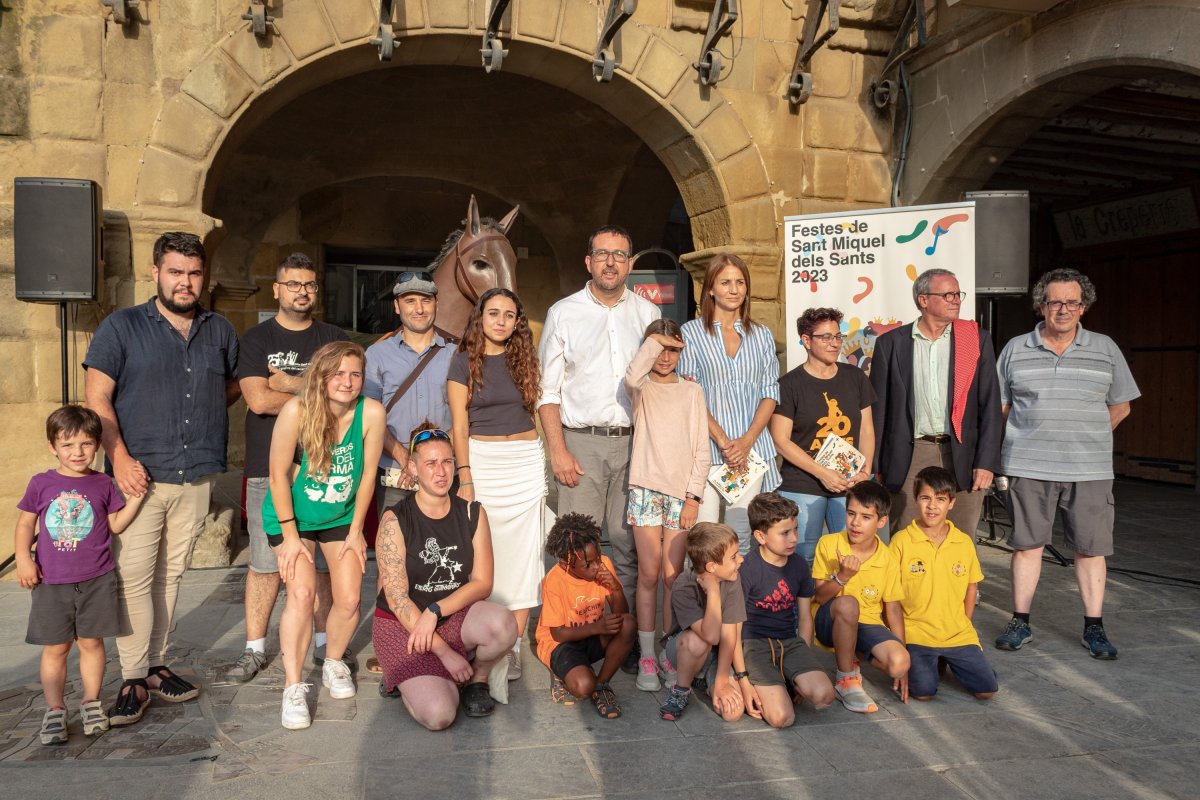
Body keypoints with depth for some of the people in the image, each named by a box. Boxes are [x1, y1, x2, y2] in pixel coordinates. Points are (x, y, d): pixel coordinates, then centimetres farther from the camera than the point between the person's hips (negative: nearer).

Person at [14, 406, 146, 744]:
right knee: (55, 648, 7)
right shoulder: (41, 484, -1)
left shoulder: (103, 484, 1)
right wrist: (23, 558, -6)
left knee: (91, 642, 8)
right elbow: (25, 523, 6)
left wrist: (136, 499, -7)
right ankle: (54, 710, 18)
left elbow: (115, 524, 4)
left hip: (96, 580, 0)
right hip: (51, 582, 0)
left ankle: (91, 703, 23)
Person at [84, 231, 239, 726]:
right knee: (133, 578, -4)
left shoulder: (220, 332, 12)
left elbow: (235, 385, 25)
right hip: (139, 476, -3)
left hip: (197, 477, 3)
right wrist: (119, 456, -14)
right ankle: (134, 680, 7)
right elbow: (97, 398, -3)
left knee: (170, 577, 11)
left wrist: (206, 407, 7)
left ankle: (155, 666, 22)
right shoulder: (122, 327, 2)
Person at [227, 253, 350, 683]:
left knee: (323, 562, 6)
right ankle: (255, 650, 17)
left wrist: (287, 382, -7)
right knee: (265, 564, 3)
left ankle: (324, 645, 20)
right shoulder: (255, 339, 6)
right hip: (268, 467, -1)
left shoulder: (335, 338, 11)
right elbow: (259, 400, -8)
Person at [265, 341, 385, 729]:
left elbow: (367, 474, -10)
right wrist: (290, 536, -14)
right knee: (302, 593, -18)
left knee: (349, 600, -2)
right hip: (292, 516, -2)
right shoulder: (297, 411, -27)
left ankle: (333, 664, 28)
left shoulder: (371, 413, -21)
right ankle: (293, 687, -2)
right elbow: (278, 476, -18)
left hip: (341, 518, 3)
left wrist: (356, 531, -3)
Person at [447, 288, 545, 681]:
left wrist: (551, 459, 5)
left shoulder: (525, 358, 9)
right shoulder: (464, 361, 2)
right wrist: (465, 478, -10)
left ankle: (512, 647, 8)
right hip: (481, 460, -2)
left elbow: (539, 409, 13)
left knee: (521, 556, 1)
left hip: (526, 461, 2)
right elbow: (460, 425, -3)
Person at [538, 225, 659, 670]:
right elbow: (548, 390, 4)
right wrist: (558, 450, -5)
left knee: (628, 543, 5)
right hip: (581, 439, -1)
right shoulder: (563, 313, 6)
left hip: (634, 440, 2)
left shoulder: (648, 313, 11)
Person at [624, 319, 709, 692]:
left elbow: (701, 450, 6)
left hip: (681, 493, 1)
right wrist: (654, 339, -10)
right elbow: (632, 377, -22)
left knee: (673, 576, 2)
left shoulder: (692, 391, 11)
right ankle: (647, 657, 7)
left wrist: (694, 497, -2)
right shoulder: (641, 389, 7)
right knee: (649, 575, 0)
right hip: (646, 489, -1)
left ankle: (669, 653, 13)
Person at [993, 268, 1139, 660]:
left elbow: (1120, 406, 14)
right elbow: (999, 406, 10)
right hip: (1028, 467, 0)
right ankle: (1020, 622, 16)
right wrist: (1036, 437, 5)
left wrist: (1088, 437, 8)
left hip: (1089, 469, 1)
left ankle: (1094, 627, 16)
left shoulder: (1105, 349, 7)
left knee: (1091, 548, 4)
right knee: (1026, 543, 6)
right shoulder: (1015, 349, 5)